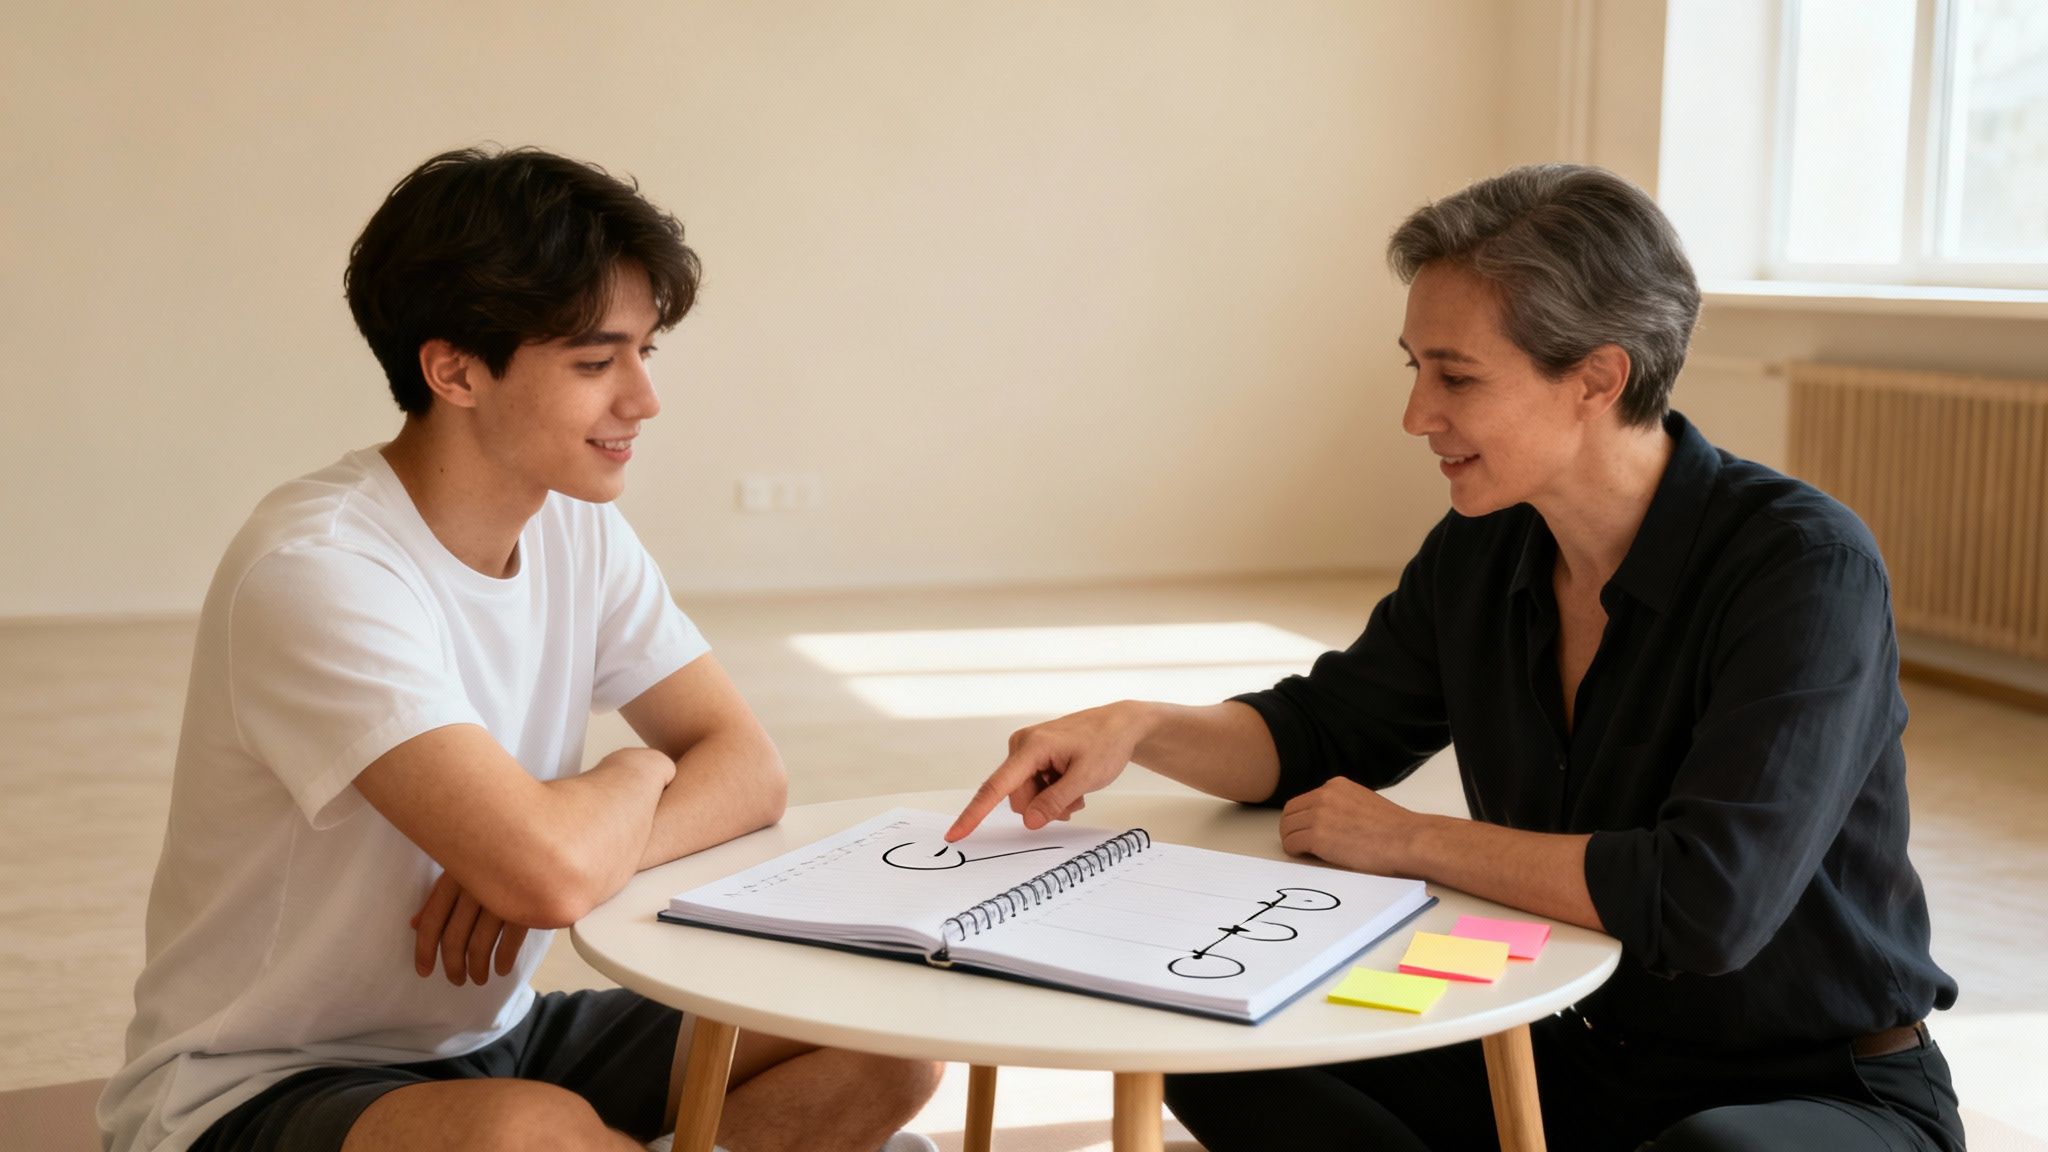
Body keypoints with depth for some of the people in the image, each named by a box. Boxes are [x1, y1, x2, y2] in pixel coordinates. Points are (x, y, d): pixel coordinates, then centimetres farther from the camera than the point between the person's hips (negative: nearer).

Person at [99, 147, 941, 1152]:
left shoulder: (579, 533, 0)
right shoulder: (315, 572, -26)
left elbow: (747, 769, -1)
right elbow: (549, 871, -36)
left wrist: (557, 845, -21)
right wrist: (638, 775, -11)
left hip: (484, 1042, 7)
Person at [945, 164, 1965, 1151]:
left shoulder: (1805, 567, -23)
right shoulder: (1481, 550, -2)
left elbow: (1708, 900, -32)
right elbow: (1318, 734, 11)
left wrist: (1410, 840, -21)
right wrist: (1135, 728, -10)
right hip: (1575, 1061, 6)